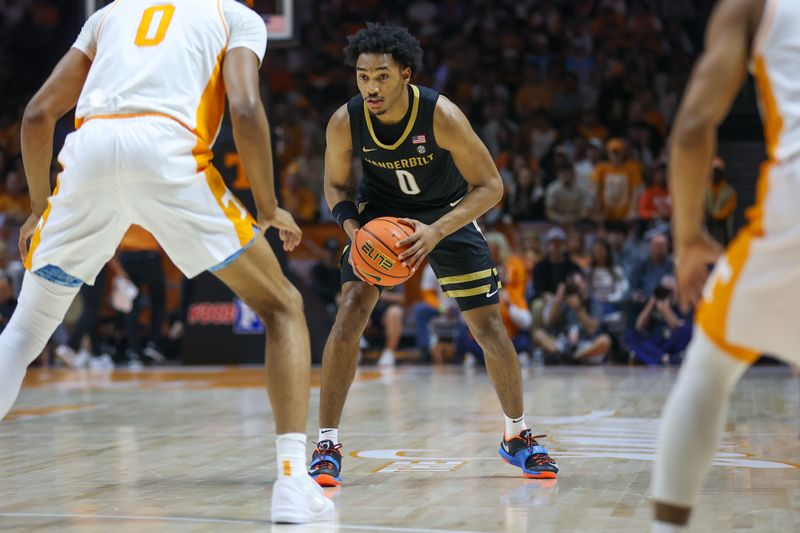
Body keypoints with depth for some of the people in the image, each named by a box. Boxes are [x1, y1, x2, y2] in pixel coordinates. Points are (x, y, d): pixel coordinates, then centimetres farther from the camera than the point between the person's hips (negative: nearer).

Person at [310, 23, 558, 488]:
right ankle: (328, 445, -15)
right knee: (352, 308, -21)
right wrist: (352, 225, -26)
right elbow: (336, 185, -5)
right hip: (382, 212, 1)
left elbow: (490, 186, -24)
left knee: (488, 322, -3)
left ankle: (518, 436, 19)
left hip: (449, 213, 0)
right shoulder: (345, 122, -24)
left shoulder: (442, 115, -32)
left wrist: (436, 231, -36)